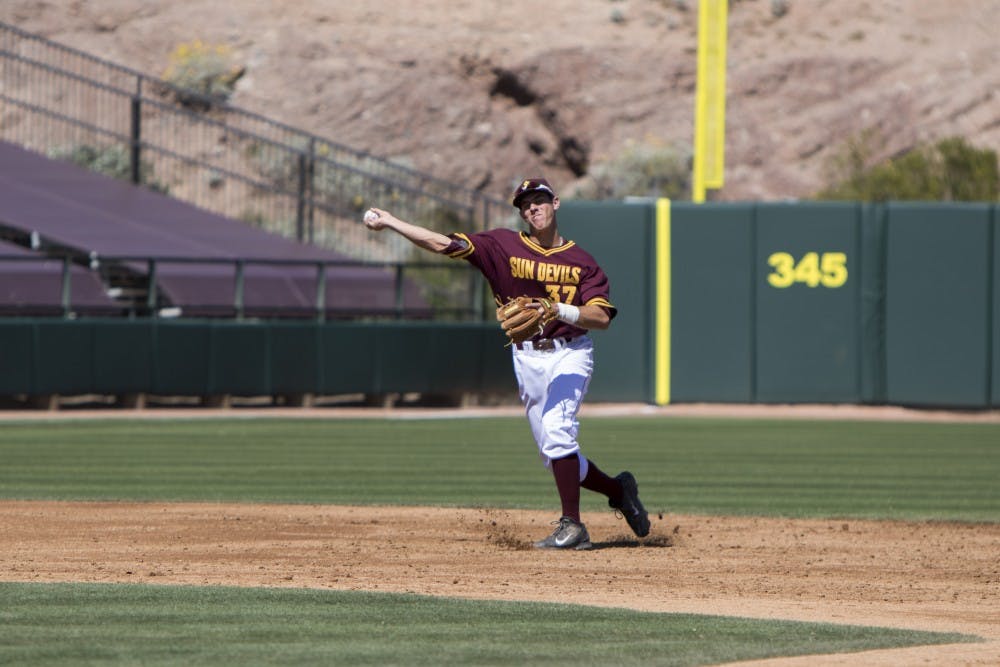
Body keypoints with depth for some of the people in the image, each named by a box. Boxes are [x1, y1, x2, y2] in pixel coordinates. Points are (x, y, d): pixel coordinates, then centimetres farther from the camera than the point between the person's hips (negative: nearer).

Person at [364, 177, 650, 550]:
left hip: (569, 353, -4)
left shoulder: (581, 261, 0)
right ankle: (619, 490, 30)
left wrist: (560, 310, -27)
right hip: (527, 358, 4)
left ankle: (572, 526, -21)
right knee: (555, 455, 5)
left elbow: (602, 318, -10)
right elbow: (445, 244, -2)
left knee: (556, 430, -25)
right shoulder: (504, 246, 4)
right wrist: (388, 221, -8)